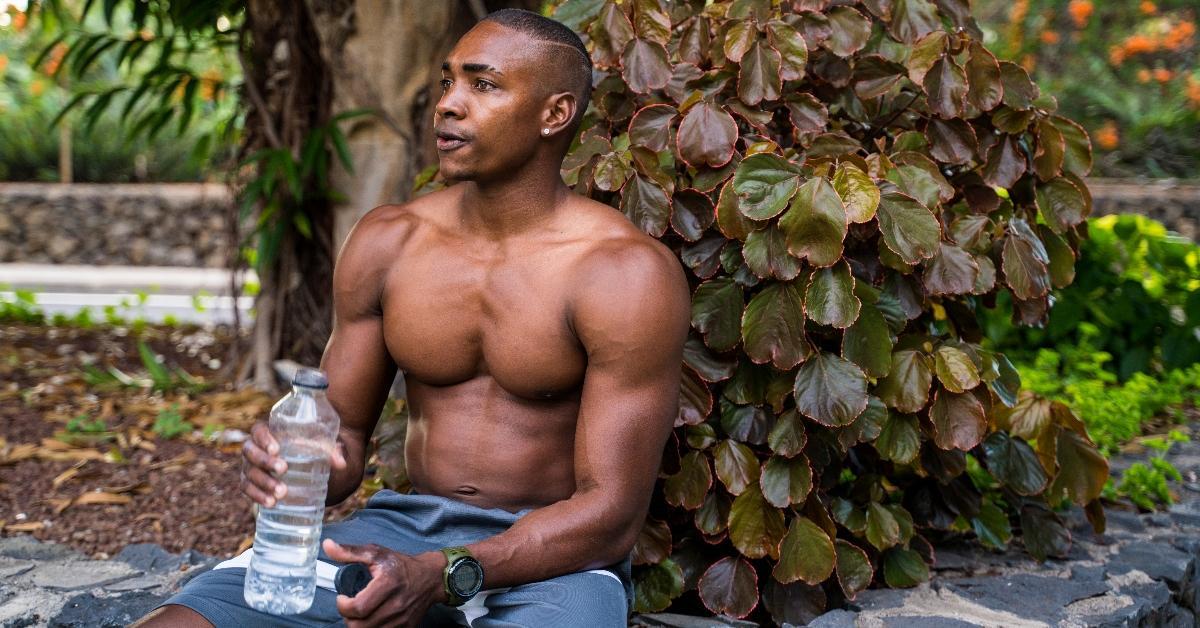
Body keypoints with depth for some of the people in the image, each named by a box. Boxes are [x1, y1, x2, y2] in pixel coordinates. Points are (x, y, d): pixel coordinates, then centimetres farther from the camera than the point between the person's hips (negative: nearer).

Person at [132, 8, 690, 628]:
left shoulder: (626, 273, -12)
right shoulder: (386, 241, 4)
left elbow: (612, 513, -15)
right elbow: (344, 435, 10)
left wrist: (442, 576, -27)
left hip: (554, 555, -3)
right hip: (401, 524, 3)